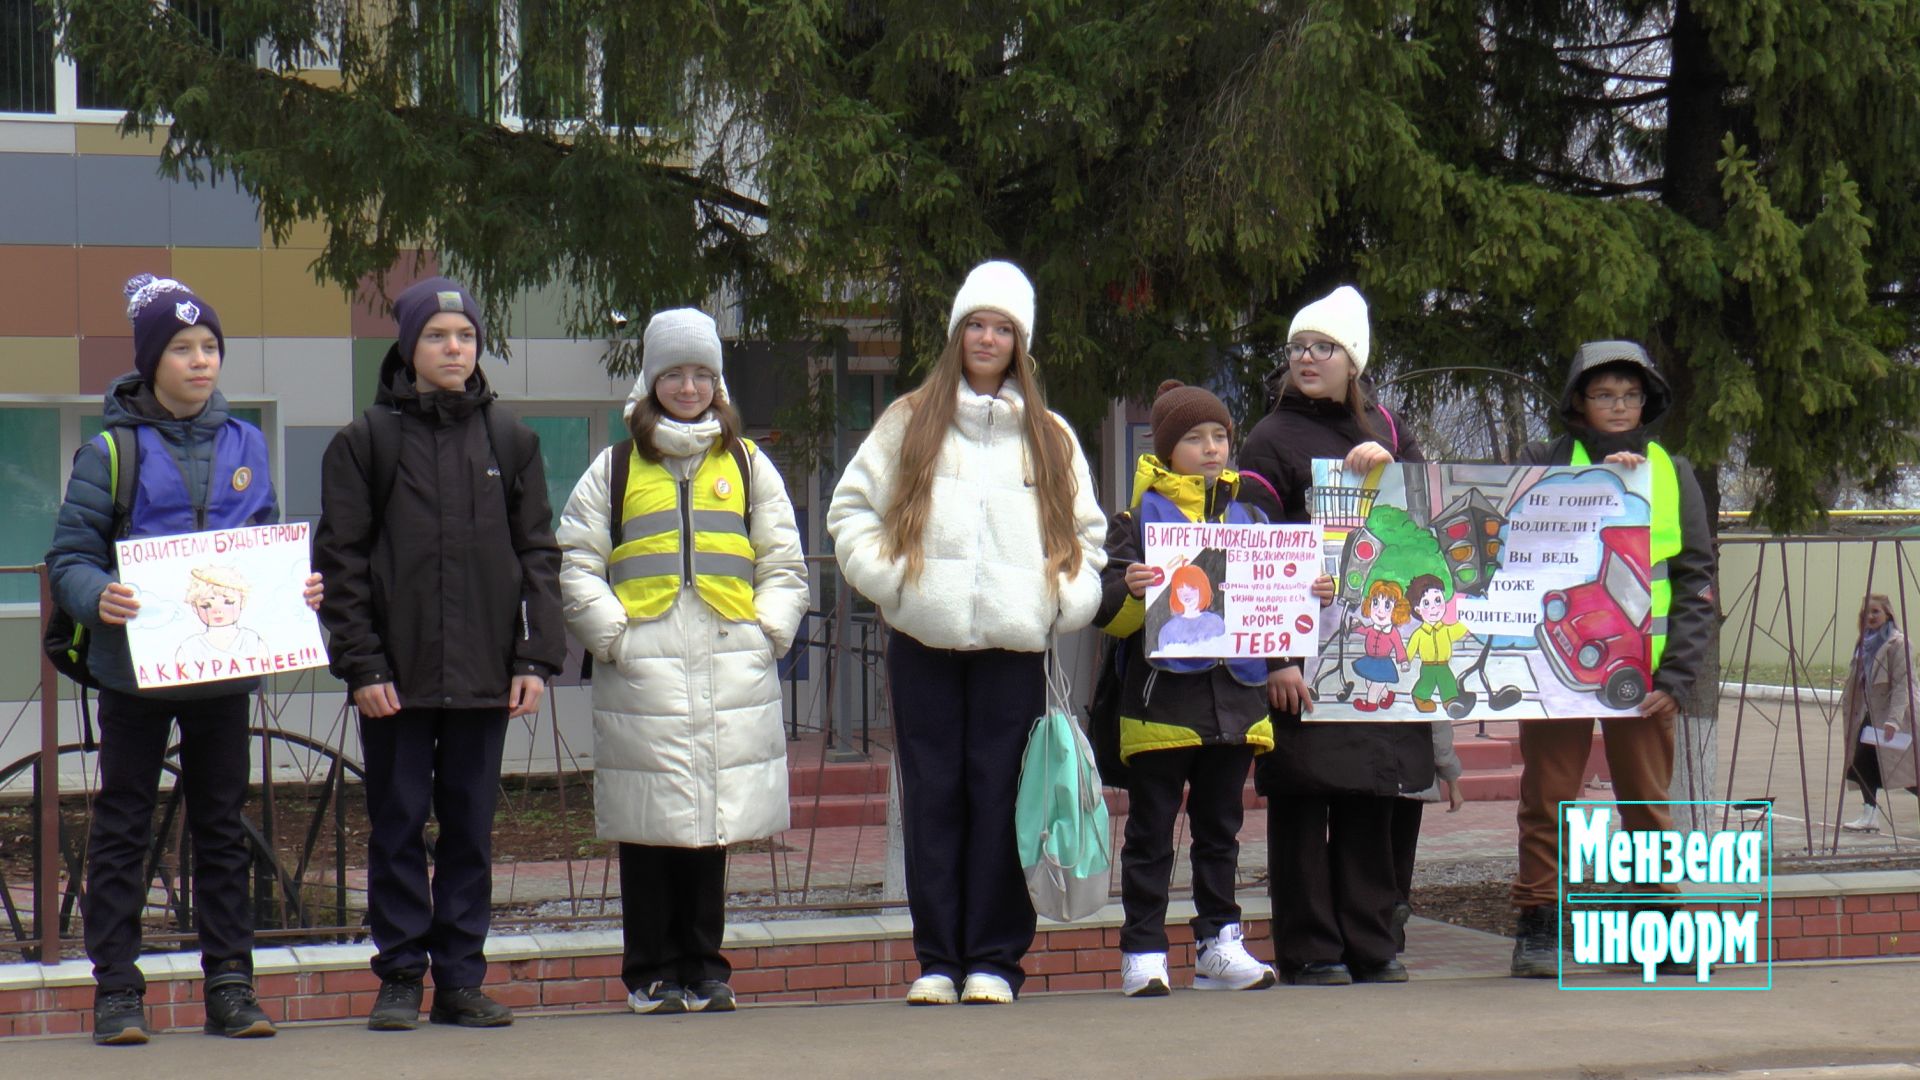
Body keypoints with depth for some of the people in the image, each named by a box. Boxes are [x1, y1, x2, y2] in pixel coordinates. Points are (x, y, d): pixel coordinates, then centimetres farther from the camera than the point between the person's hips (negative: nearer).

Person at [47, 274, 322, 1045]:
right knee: (122, 830, 1)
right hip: (134, 669, -4)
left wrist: (297, 591, -3)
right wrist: (97, 598, -25)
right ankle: (117, 989, 5)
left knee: (223, 829, 8)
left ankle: (230, 983, 13)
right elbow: (69, 557, -5)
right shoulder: (112, 450, -3)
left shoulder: (244, 445, 10)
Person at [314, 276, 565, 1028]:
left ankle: (462, 979, 12)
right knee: (397, 826, 3)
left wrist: (536, 657, 0)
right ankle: (400, 978, 9)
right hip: (396, 673, -2)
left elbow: (537, 552, 9)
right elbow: (341, 562, -1)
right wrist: (361, 663, -8)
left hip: (484, 675, 2)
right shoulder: (365, 441, 1)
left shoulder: (510, 439, 8)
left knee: (471, 828, 6)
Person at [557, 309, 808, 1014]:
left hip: (731, 668, 2)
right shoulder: (615, 469, 10)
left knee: (713, 823, 4)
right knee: (651, 827, -2)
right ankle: (653, 973, 5)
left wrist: (765, 632, 0)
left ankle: (704, 968, 12)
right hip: (642, 670, -1)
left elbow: (784, 564, 14)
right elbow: (576, 565, 6)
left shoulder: (747, 465, 14)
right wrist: (613, 636, -6)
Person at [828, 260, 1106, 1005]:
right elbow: (851, 511, 10)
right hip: (924, 640, 0)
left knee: (1001, 797, -4)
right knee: (931, 797, -2)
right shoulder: (908, 424, 11)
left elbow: (1086, 534, 19)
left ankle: (993, 959, 2)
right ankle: (936, 959, 3)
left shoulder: (1050, 438, 16)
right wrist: (889, 577, -5)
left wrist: (1063, 599, 3)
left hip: (1014, 644, 0)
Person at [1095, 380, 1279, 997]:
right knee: (1151, 833, -1)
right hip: (1161, 699, -4)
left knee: (1220, 830, 10)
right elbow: (1109, 614, -5)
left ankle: (1219, 943, 16)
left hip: (1234, 700, 4)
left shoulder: (1247, 519, 14)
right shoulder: (1139, 519, 0)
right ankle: (1143, 953, 1)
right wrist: (1129, 591, -25)